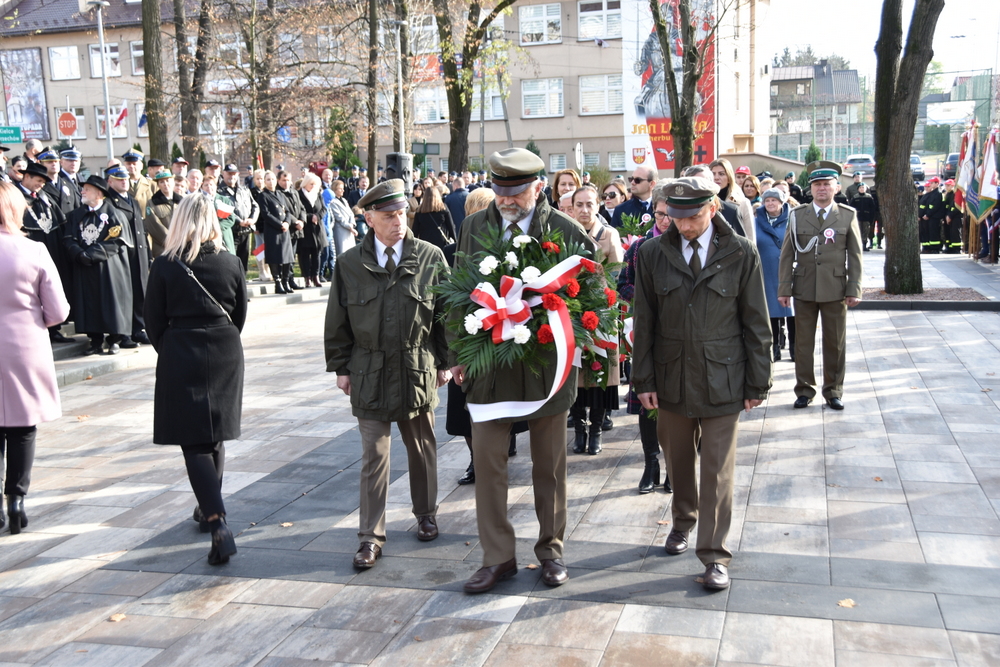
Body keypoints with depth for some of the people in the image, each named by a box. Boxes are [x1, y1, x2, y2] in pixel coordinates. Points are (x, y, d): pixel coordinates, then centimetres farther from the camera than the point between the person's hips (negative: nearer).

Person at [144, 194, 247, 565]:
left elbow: (154, 321, -2)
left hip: (180, 357, -3)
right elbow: (240, 315, 7)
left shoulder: (164, 266, -8)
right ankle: (209, 510, 34)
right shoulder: (231, 264, -2)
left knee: (194, 443, -2)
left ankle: (218, 526, -15)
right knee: (215, 436, 18)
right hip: (225, 355, 3)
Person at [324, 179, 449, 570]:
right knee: (373, 457, 2)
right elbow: (337, 322, 6)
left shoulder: (430, 257, -2)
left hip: (418, 371, 0)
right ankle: (371, 537, 11)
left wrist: (445, 362, 1)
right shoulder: (349, 264, 0)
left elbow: (446, 314, 2)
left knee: (422, 448, 16)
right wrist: (340, 367, 4)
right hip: (369, 373, 0)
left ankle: (426, 513, 37)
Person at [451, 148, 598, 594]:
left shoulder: (567, 232, -5)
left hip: (547, 360, -1)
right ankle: (497, 557, 17)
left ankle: (551, 549, 29)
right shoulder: (474, 227, 3)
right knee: (486, 457, 3)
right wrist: (458, 354, 5)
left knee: (549, 463, 11)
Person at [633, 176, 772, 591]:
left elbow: (756, 324, -1)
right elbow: (644, 323, 2)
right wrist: (643, 380, 0)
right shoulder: (652, 255, -1)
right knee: (678, 462, 17)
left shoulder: (741, 254, -5)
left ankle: (714, 556, 12)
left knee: (718, 471, 2)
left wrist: (757, 383, -1)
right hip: (671, 380, 2)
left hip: (721, 381, -2)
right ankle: (683, 522, 41)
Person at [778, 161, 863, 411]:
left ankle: (833, 390, 19)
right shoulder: (797, 215, 5)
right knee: (803, 342, 6)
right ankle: (805, 389, 18)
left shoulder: (848, 216, 4)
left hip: (835, 289, 0)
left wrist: (854, 290, -4)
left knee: (835, 343, 7)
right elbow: (787, 255, 3)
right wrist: (784, 289, -3)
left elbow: (855, 256, 3)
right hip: (804, 288, 0)